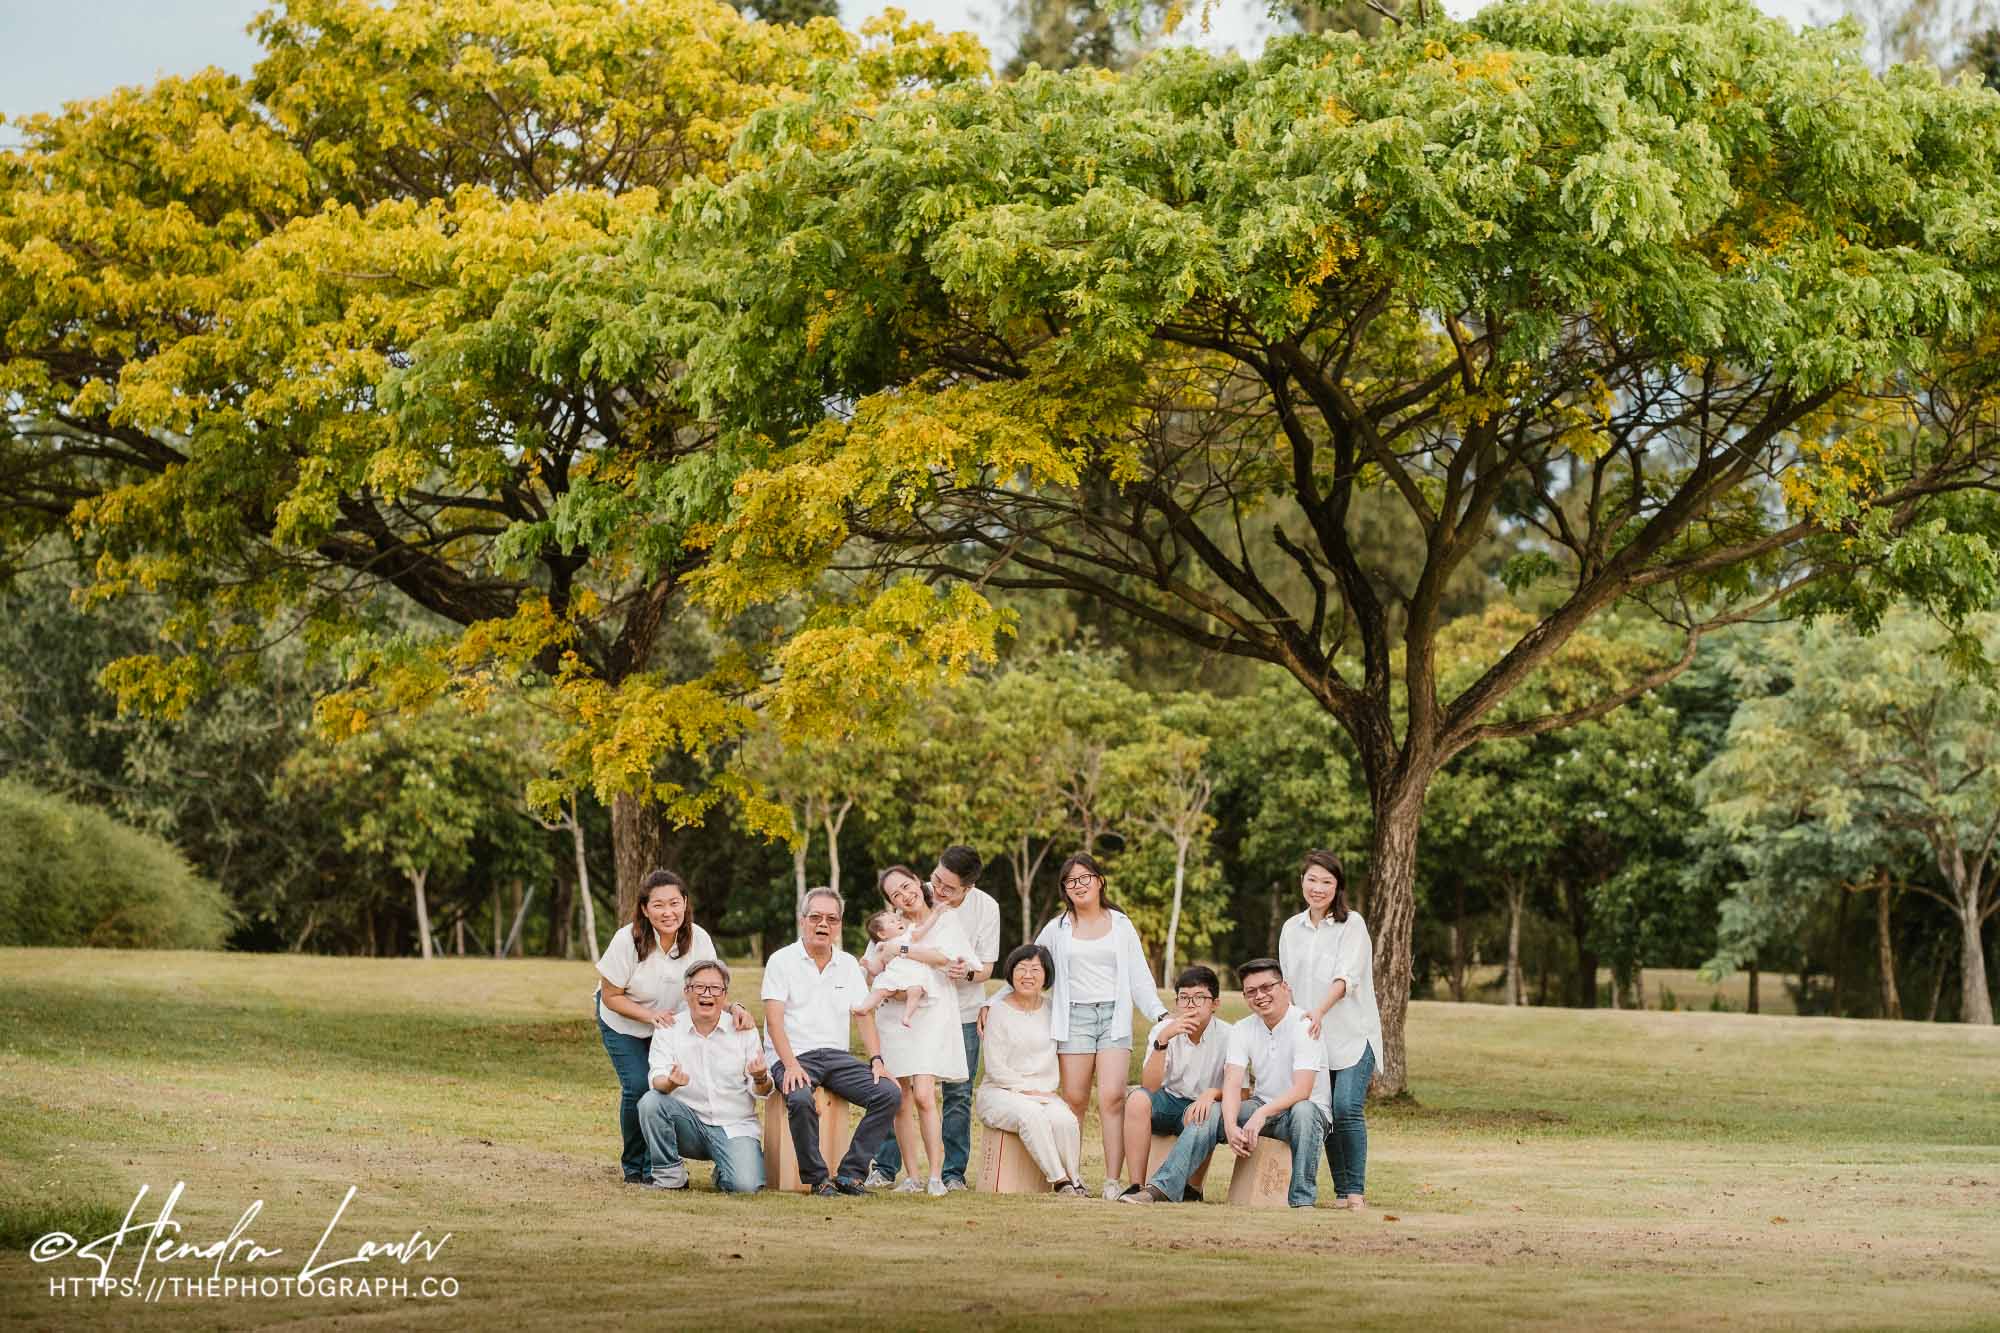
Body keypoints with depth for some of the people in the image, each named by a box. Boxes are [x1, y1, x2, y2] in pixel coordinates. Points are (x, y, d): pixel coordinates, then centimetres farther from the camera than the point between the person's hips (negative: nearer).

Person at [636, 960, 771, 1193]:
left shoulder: (744, 1031, 0)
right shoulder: (668, 1030, -1)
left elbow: (762, 1091, -1)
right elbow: (658, 1080, -15)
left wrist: (761, 1079, -26)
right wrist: (670, 1082, -40)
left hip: (735, 1127, -1)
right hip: (688, 1123, 1)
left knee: (746, 1186, -26)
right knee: (650, 1101, -28)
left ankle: (723, 1173, 12)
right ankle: (669, 1175, -9)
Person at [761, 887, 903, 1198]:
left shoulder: (848, 964, 15)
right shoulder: (782, 961, 0)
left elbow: (864, 1016, 11)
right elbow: (774, 1019, -9)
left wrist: (877, 1060, -5)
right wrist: (791, 1065, -23)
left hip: (835, 1055, 5)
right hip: (793, 1055, -5)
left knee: (889, 1094, -18)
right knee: (800, 1099, -37)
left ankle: (849, 1174, -14)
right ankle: (817, 1178, -19)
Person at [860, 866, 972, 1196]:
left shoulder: (945, 921, 8)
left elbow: (943, 956, -9)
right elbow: (874, 968, 11)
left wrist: (902, 951, -7)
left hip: (932, 1015, -3)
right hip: (895, 1015, 3)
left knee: (923, 1096, -16)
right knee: (901, 1100, 0)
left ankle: (937, 1176, -14)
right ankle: (912, 1177, 6)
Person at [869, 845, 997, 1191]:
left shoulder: (986, 908, -9)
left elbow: (986, 968, -5)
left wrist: (968, 972, -28)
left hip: (962, 1012, 0)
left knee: (958, 1094, 1)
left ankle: (954, 1172, 9)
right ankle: (885, 1169, 7)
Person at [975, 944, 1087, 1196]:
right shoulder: (999, 1010, -1)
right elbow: (995, 1067, -5)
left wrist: (1048, 1090, -1)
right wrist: (1028, 1090, -11)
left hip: (1045, 1093, 3)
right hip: (1000, 1091, -3)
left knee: (1065, 1120, -30)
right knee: (1030, 1114, -36)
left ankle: (1075, 1178, -15)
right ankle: (1059, 1179, -32)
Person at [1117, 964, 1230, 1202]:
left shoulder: (1227, 1036, -13)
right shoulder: (1163, 1029, -8)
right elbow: (1150, 1086, -20)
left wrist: (1212, 1092, -35)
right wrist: (1162, 1040, -32)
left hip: (1202, 1105, -2)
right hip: (1168, 1101, 2)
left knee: (1200, 1116, -36)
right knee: (1137, 1098, -29)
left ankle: (1192, 1190, -13)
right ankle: (1136, 1186, -25)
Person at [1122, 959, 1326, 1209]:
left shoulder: (1304, 1026, -15)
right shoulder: (1242, 1030, 2)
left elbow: (1302, 1090, -26)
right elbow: (1232, 1083, -11)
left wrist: (1263, 1113, -41)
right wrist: (1231, 1126, -31)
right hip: (1260, 1109, 5)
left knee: (1303, 1110, -38)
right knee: (1209, 1113, -18)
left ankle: (1303, 1199, -35)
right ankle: (1162, 1188, -27)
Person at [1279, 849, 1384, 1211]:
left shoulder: (1351, 924, -4)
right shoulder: (1291, 929, 11)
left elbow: (1346, 978, -17)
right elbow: (1287, 983, 17)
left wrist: (1320, 1010, -31)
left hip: (1353, 1034, -5)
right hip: (1311, 1036, 5)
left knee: (1347, 1109, -16)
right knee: (1325, 1114, 3)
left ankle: (1356, 1191, -10)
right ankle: (1340, 1191, 11)